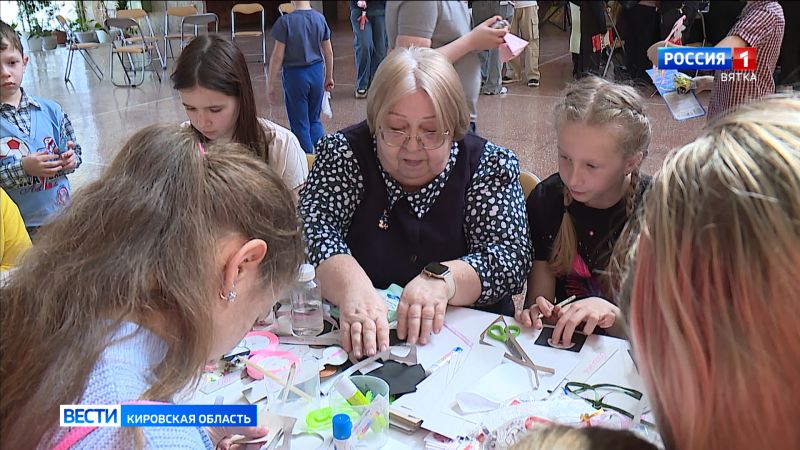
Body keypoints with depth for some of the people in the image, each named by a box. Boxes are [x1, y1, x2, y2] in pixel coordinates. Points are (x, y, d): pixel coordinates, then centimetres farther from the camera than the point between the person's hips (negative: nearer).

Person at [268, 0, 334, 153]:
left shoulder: (285, 21, -14)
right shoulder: (320, 18, -1)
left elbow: (278, 56, -13)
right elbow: (328, 52, 5)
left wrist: (270, 85, -5)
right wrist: (329, 77, 19)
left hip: (295, 73, -4)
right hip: (316, 72, 4)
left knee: (300, 124, 9)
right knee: (314, 119, 18)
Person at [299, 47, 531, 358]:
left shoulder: (489, 166, -2)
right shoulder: (344, 154, -2)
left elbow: (512, 258, -11)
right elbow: (316, 229, -16)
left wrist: (440, 279, -29)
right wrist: (351, 286, -36)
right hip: (356, 342, 0)